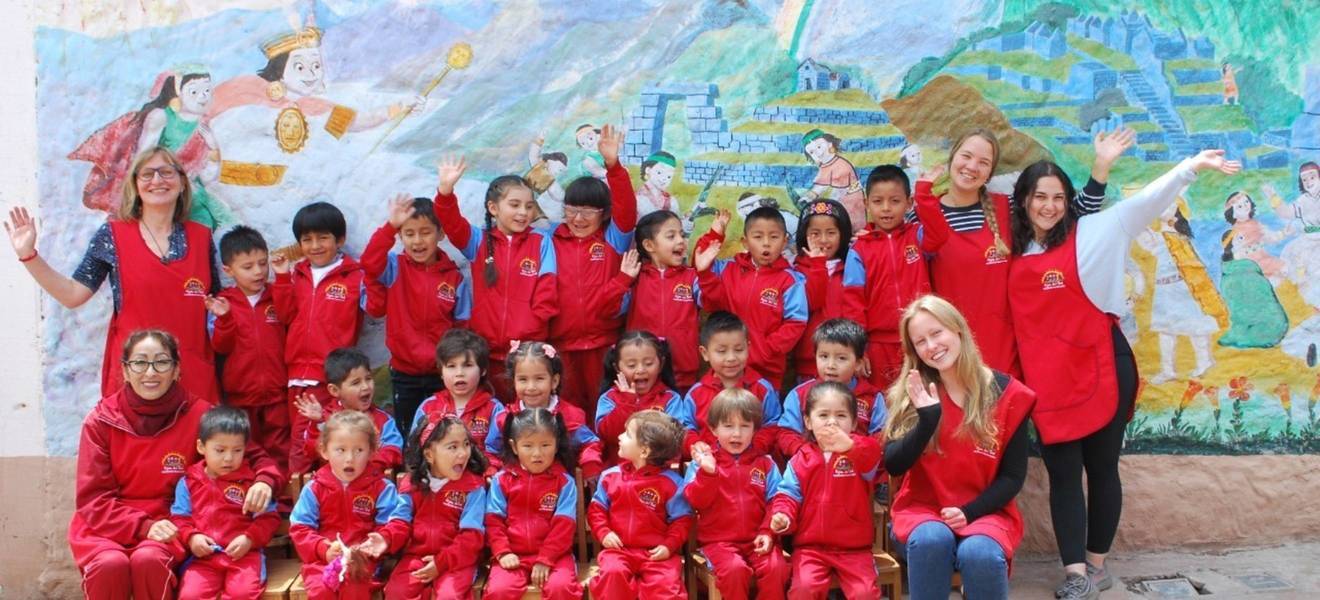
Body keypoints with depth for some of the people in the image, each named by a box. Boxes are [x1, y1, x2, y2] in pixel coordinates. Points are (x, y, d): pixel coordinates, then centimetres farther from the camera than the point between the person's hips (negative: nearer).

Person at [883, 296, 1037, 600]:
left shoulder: (1007, 394, -2)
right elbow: (893, 465, -8)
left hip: (984, 511, 0)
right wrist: (927, 419, -22)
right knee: (931, 539, -34)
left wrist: (970, 512, -14)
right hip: (922, 508, 1)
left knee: (979, 552, -34)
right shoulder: (912, 394, 2)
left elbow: (1013, 476, 0)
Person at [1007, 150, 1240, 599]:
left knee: (1101, 467, 6)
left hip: (1099, 369, -3)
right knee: (1061, 471, 3)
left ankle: (1096, 563, 20)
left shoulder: (1090, 233, -3)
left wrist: (1192, 166, -22)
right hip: (1045, 376, 3)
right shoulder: (1015, 248, 7)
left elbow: (1143, 203, -11)